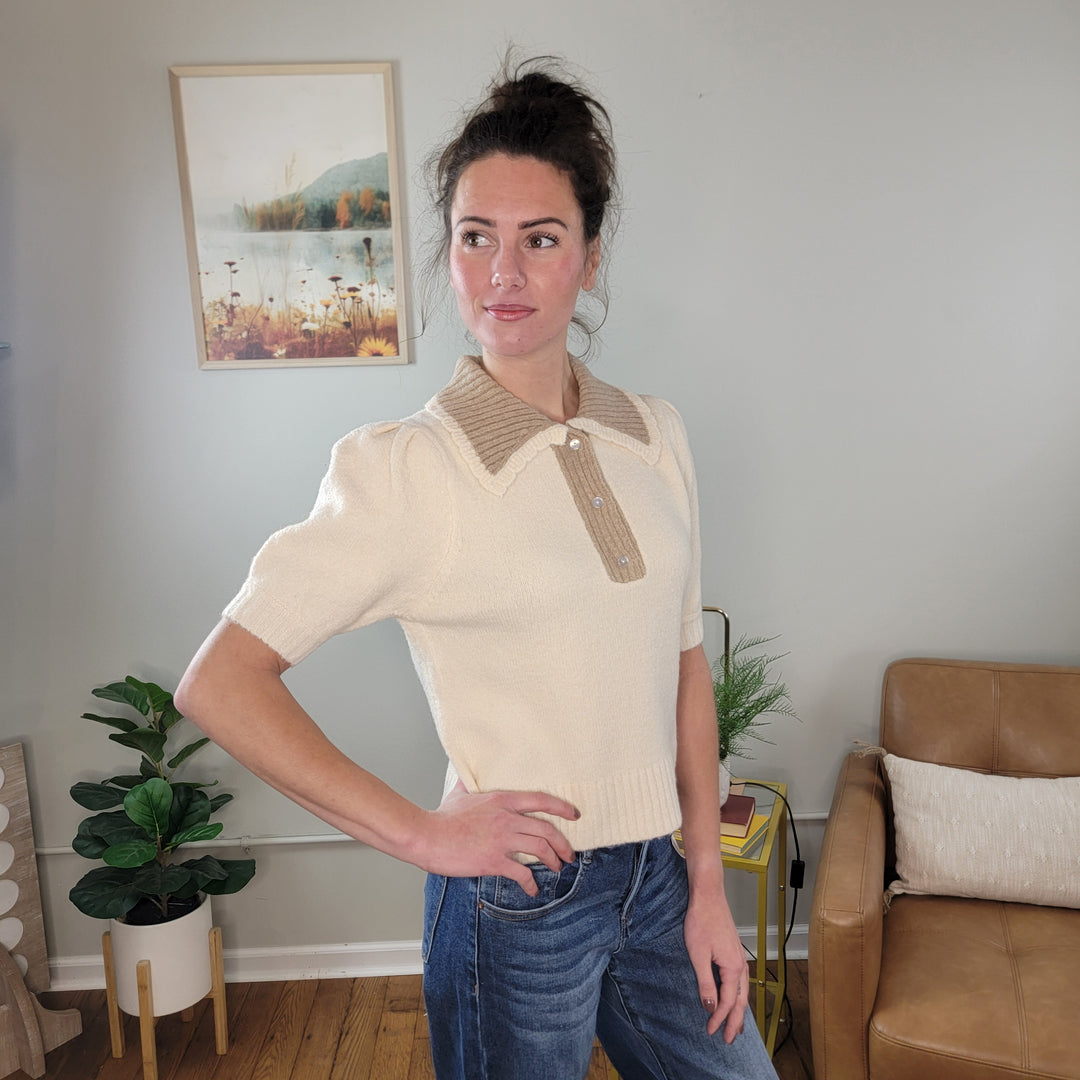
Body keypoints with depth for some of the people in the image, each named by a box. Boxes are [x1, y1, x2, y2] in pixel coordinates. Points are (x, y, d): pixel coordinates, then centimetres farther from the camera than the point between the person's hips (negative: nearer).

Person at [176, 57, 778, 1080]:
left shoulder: (655, 435, -1)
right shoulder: (401, 468, -16)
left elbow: (683, 661, 5)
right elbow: (217, 682, -16)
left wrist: (707, 884, 6)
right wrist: (418, 832, -15)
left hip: (658, 877, 5)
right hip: (517, 903, -4)